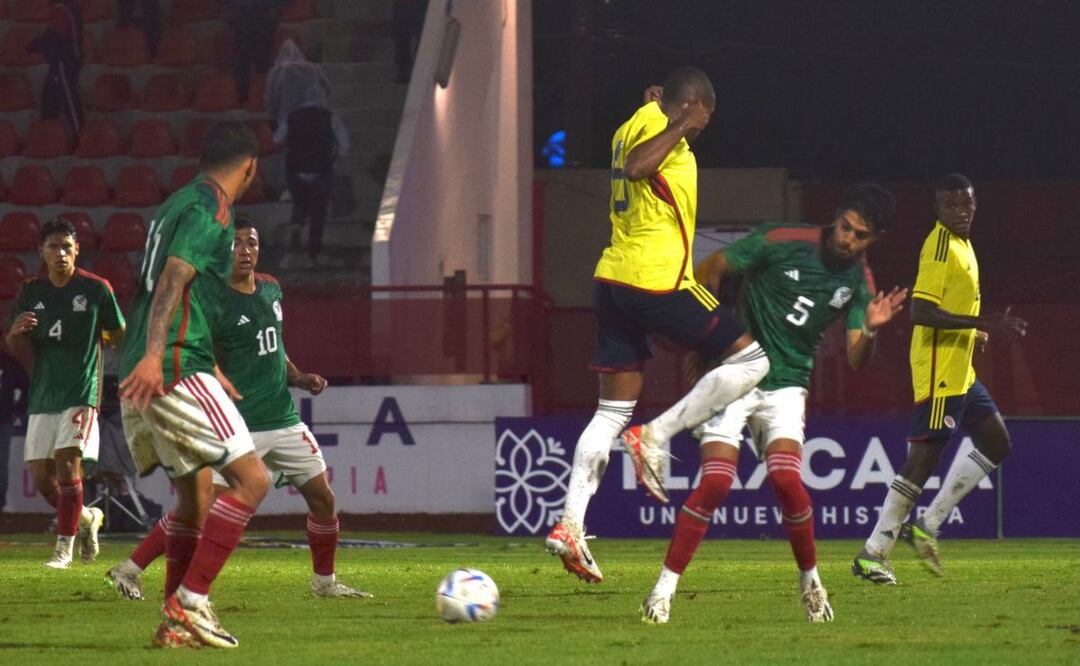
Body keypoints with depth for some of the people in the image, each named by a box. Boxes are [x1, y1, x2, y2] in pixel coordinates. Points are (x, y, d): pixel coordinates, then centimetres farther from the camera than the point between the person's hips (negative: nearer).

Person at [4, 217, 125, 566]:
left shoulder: (96, 288, -3)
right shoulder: (31, 292, 8)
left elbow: (118, 335, 7)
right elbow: (16, 348, 10)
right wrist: (16, 331, -9)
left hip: (81, 393, -5)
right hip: (42, 394, 5)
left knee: (67, 462, -16)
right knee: (41, 475, 2)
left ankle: (65, 546, -11)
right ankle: (85, 518, 28)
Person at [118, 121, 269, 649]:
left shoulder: (178, 204, 23)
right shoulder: (212, 210, -7)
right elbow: (173, 278, -21)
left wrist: (210, 370, 43)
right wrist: (154, 355, -32)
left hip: (146, 375, 10)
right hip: (173, 371, -10)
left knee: (195, 495, 16)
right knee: (251, 480, -10)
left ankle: (176, 623, 14)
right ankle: (190, 603, -15)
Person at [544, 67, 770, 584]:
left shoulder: (633, 125, 17)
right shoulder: (658, 126, -9)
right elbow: (637, 167, -28)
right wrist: (679, 127, -22)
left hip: (612, 281, 9)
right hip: (657, 279, -9)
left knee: (612, 413, 9)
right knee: (750, 358, 1)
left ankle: (570, 525, 0)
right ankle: (657, 437, -5)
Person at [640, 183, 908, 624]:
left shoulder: (859, 282, 0)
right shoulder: (781, 243, -12)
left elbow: (855, 360, -2)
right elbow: (710, 271, -2)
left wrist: (871, 329, -23)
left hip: (786, 385, 2)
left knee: (786, 480, -19)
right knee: (716, 483, -17)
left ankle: (809, 578, 4)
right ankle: (665, 587, -7)